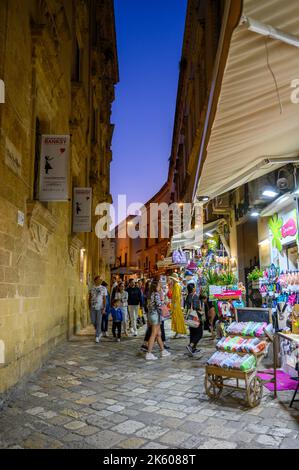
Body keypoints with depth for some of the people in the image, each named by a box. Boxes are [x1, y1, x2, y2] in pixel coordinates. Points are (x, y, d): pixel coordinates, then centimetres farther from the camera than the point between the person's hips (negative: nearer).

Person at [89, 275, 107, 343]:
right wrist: (89, 306, 7)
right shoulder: (92, 288, 7)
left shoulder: (103, 288, 0)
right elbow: (90, 298, 13)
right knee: (93, 321, 5)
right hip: (93, 307, 3)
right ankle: (99, 333, 27)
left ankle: (97, 336, 6)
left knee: (98, 322, -3)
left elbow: (104, 299, -2)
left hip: (100, 307, -3)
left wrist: (104, 308, -10)